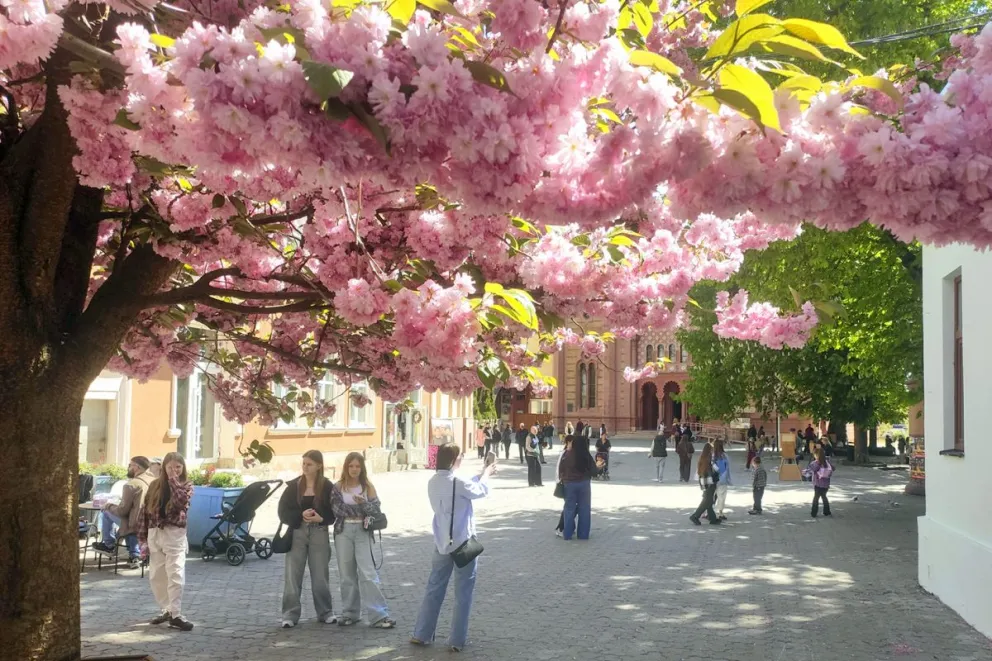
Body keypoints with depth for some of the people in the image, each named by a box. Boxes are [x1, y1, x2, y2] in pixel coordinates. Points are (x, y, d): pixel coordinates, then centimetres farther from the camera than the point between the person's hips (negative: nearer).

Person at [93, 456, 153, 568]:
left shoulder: (131, 484, -18)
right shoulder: (154, 481, 4)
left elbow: (122, 510, -15)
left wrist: (109, 506, 4)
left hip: (137, 524, -7)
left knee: (107, 511, 10)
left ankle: (109, 545, 22)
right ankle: (135, 556, 25)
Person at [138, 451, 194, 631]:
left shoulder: (186, 485, 1)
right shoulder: (155, 485, 7)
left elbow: (181, 501, -21)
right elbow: (144, 511, 7)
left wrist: (173, 479, -14)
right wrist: (143, 539, 3)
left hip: (175, 535, -4)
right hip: (155, 534, 4)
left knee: (176, 575, -11)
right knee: (156, 576, 8)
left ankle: (175, 615, -7)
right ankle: (166, 610, 23)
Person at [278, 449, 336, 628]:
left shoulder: (327, 486, -2)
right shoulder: (294, 485, 0)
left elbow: (334, 511, 1)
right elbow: (283, 511, -1)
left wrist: (321, 518, -18)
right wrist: (301, 515, -17)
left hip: (319, 533, -1)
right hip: (297, 533, 1)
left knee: (320, 574, 6)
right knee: (292, 574, -1)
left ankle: (325, 612, 19)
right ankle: (290, 614, 5)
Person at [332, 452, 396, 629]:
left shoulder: (368, 487, 4)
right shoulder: (338, 487, 4)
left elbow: (376, 510, -2)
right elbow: (335, 509, -5)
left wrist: (363, 503, -22)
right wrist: (361, 509, -10)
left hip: (362, 532, -1)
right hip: (343, 532, 1)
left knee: (368, 573, -8)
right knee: (346, 574, 6)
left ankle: (379, 615, -10)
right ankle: (349, 613, 18)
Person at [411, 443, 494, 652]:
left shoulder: (433, 482, 3)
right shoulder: (458, 482, -19)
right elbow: (481, 491, -1)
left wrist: (480, 474, 21)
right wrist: (486, 474, 17)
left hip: (442, 543, 6)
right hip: (463, 543, -6)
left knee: (434, 589, 15)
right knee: (463, 594, 4)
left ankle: (421, 634, 19)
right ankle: (457, 641, 8)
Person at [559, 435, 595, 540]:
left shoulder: (567, 455, -9)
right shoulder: (587, 456, -9)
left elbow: (560, 469, -5)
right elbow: (594, 470, -2)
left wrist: (562, 480, 11)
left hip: (569, 484, 0)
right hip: (584, 483, 0)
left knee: (569, 508, 9)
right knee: (584, 509, 8)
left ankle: (567, 534, 10)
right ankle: (583, 534, 10)